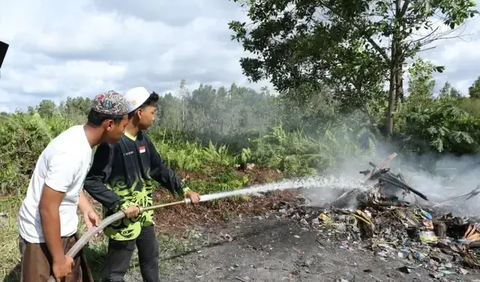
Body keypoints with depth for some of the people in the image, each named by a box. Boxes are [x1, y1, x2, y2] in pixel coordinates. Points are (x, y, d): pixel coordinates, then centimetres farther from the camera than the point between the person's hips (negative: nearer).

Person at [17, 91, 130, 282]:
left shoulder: (82, 139, -3)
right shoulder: (70, 153, -31)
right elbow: (47, 208, -27)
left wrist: (87, 210, 3)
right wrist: (59, 258, -18)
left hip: (65, 230, 9)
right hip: (41, 234, -9)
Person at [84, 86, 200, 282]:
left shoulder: (143, 139, 1)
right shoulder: (112, 143, -24)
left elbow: (160, 169, 10)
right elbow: (91, 181, -23)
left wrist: (184, 190, 5)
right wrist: (121, 205, -26)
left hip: (144, 215, 8)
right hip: (123, 219, -8)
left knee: (151, 258, 26)